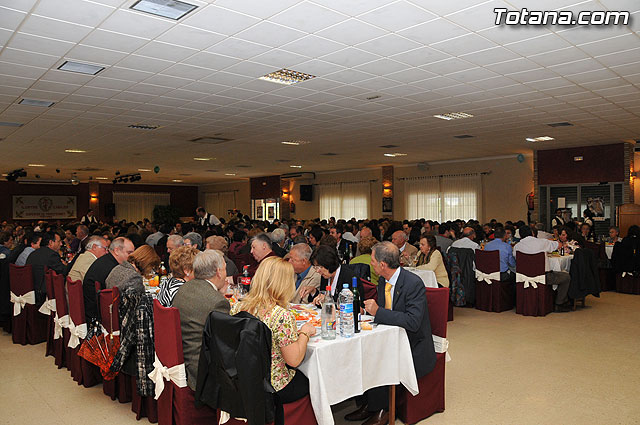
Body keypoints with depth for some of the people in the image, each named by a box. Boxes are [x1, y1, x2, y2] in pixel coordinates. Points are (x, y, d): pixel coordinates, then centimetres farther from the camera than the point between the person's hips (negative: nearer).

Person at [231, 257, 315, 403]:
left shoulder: (238, 307, -6)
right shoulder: (282, 316, -26)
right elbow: (294, 360, -19)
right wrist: (304, 332, -4)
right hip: (273, 388, -6)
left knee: (301, 375, 25)